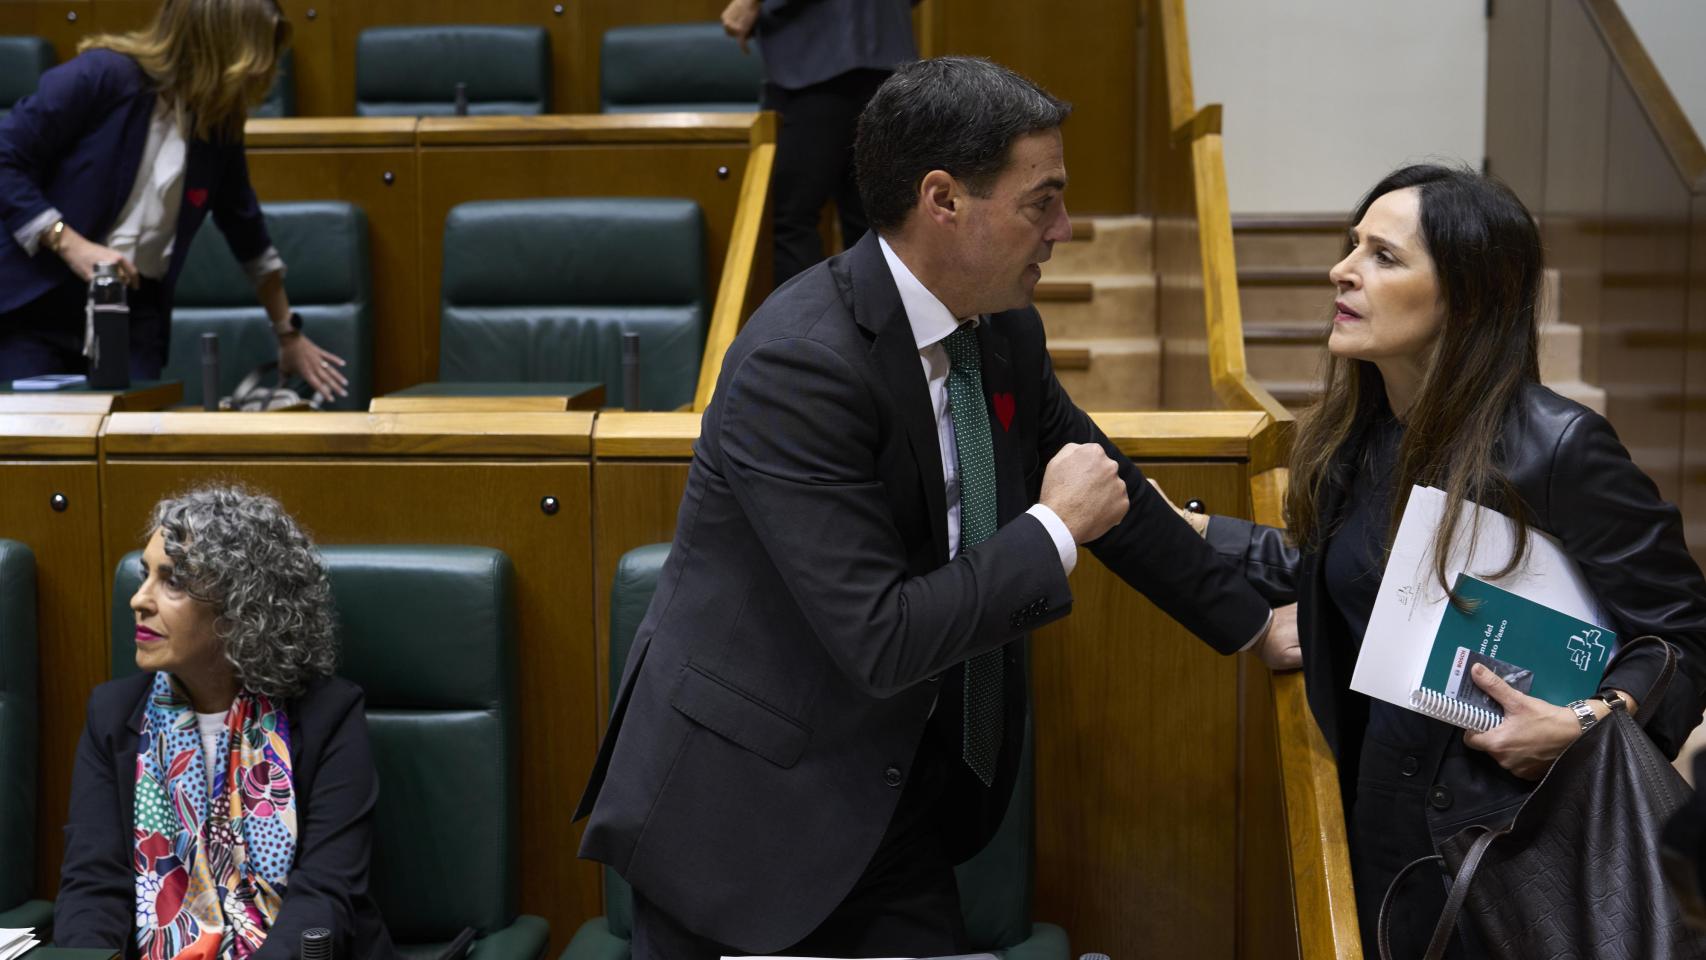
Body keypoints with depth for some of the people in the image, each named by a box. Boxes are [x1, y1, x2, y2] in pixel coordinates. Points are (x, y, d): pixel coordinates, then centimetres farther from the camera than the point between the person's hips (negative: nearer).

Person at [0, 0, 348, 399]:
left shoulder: (219, 125, 6)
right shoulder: (103, 77, -12)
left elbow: (247, 234, 20)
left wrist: (289, 334, 26)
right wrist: (70, 245, -20)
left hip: (136, 314, 5)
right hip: (38, 302, -5)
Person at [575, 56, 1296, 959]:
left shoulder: (1003, 329, 0)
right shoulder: (797, 364, -25)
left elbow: (1109, 488, 18)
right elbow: (879, 639, -27)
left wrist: (1253, 623, 24)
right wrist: (1054, 531, -16)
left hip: (902, 801, 7)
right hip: (747, 807, -7)